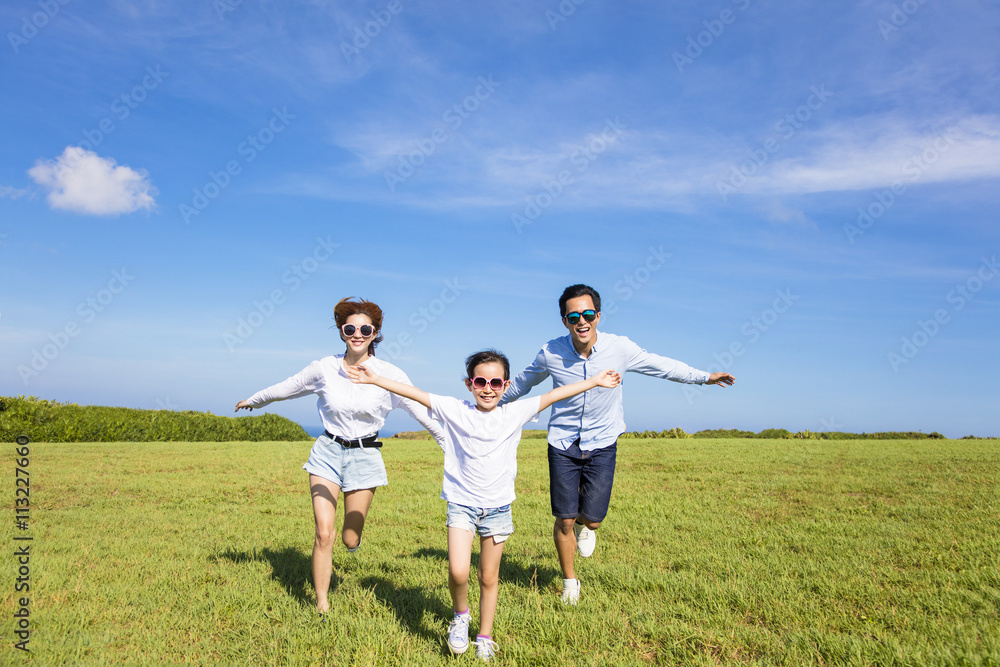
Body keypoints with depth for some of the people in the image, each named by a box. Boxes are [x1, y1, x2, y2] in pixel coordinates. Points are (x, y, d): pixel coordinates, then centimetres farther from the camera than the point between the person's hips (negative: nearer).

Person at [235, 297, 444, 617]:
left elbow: (422, 410, -4)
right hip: (328, 451, 1)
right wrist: (254, 400, 24)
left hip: (365, 456, -1)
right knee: (324, 534, -6)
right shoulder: (324, 368, -6)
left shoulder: (389, 374, -11)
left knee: (350, 541, 4)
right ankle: (322, 606, 13)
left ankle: (353, 527, 43)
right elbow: (287, 387, 10)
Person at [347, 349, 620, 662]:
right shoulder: (455, 410, -5)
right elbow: (414, 393, -8)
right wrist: (375, 379, -12)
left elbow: (554, 394, 1)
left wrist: (594, 381, 3)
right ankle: (460, 614, 18)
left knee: (489, 578, 11)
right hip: (461, 504, -1)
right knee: (458, 572, -15)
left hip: (497, 508, 1)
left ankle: (485, 637, 31)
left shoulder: (515, 413, -2)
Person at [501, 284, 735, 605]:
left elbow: (660, 365, 3)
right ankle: (569, 581, 28)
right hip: (563, 445, 0)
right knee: (564, 520, 0)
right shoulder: (550, 353, -14)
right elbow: (522, 382, 8)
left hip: (602, 445, 0)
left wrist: (704, 377, 8)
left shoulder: (620, 347, -15)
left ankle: (584, 525, 36)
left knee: (592, 517, -6)